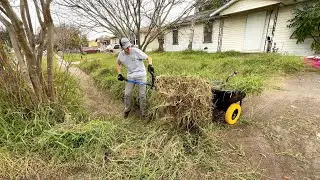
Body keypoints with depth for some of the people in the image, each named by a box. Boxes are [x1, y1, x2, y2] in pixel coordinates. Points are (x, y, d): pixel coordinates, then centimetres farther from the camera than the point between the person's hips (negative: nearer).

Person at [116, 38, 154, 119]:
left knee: (142, 95, -1)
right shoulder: (121, 55, -4)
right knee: (127, 94, 6)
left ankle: (143, 112, 17)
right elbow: (118, 64, 17)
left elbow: (148, 58, -12)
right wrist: (119, 74, 5)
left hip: (141, 75, -4)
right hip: (130, 76, 4)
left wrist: (150, 65, -33)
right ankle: (127, 109, 30)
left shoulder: (136, 51, -17)